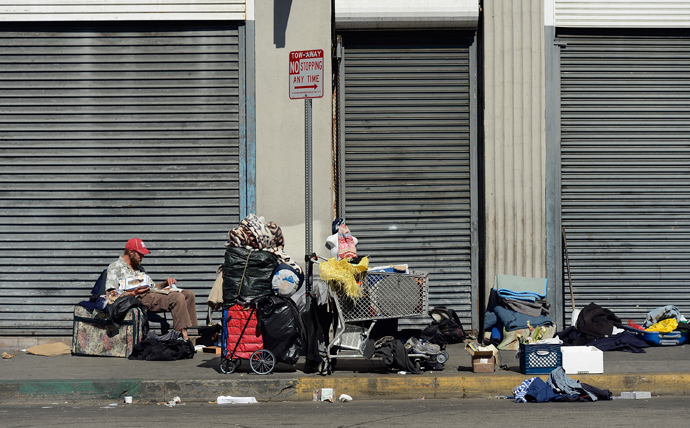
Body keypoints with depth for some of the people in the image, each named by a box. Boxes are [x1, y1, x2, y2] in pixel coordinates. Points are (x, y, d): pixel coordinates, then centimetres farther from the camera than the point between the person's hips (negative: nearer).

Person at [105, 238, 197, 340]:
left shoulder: (140, 268, 31)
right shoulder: (116, 267, 6)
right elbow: (110, 293, -6)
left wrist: (166, 283, 10)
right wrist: (132, 293, -20)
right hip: (140, 297, -9)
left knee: (189, 294, -5)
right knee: (178, 297, -28)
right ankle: (184, 336, -35)